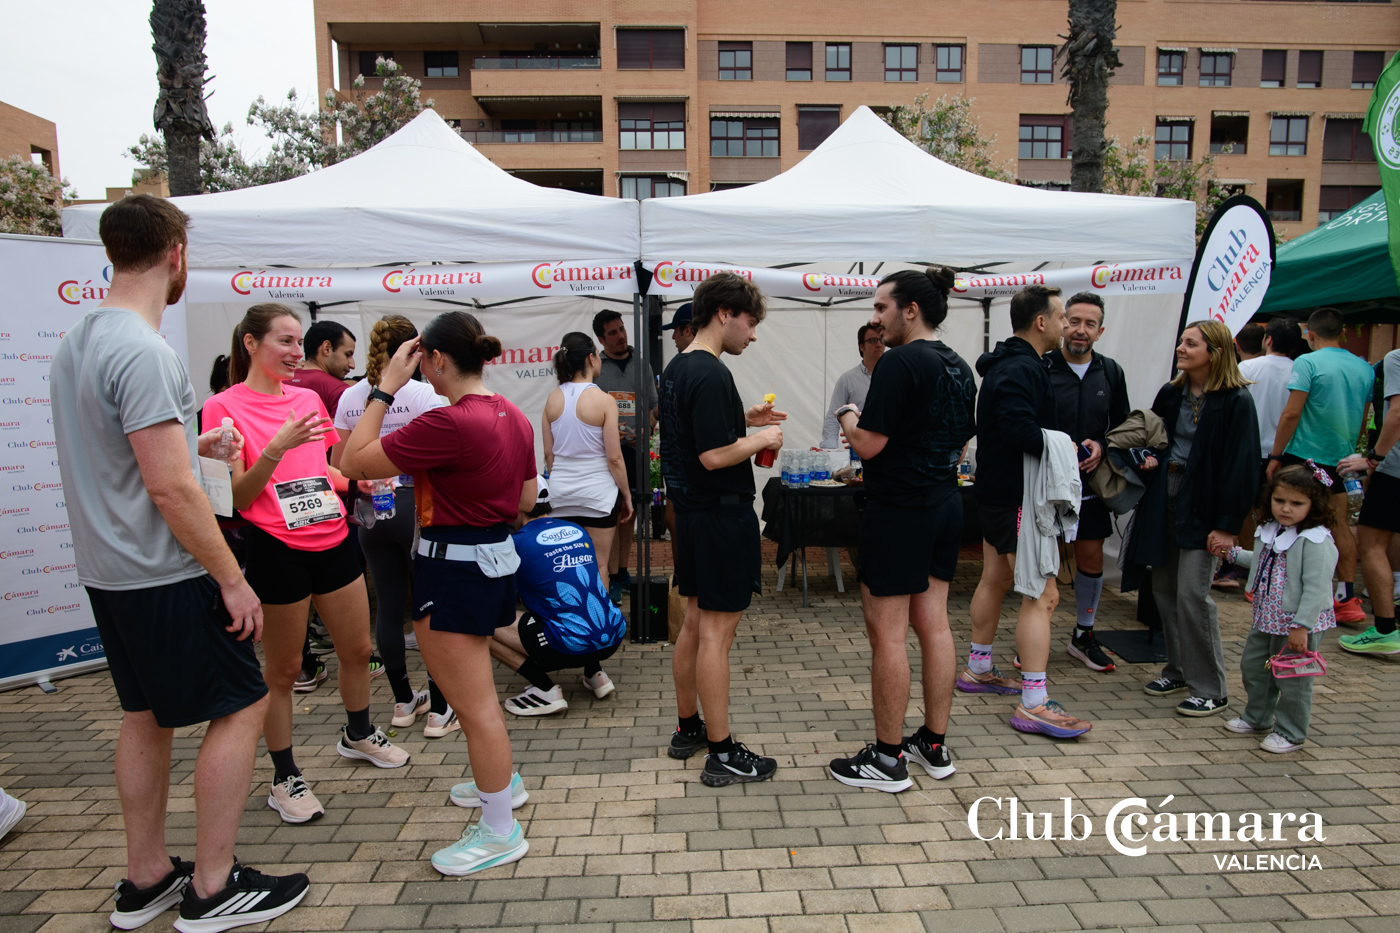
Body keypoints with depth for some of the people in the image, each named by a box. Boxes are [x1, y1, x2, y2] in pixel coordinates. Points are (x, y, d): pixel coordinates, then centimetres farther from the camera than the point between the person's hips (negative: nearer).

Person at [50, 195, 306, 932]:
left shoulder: (77, 341, 10)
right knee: (241, 706, 1)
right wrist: (233, 580, -18)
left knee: (145, 717, 18)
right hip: (164, 576, -10)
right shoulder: (143, 352, -21)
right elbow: (170, 489, -23)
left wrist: (190, 442, 28)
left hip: (107, 570, 10)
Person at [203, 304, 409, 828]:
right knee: (283, 668, 7)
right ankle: (285, 778, 24)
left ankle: (358, 734, 40)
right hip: (277, 549, -5)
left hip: (333, 539, 6)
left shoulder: (308, 398, 9)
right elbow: (237, 497, -12)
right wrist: (277, 447, -26)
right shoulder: (225, 407, -7)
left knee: (358, 648, 15)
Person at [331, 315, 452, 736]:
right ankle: (438, 710, 9)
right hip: (415, 505, -5)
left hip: (371, 511, 5)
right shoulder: (421, 393, -10)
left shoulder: (350, 398, 6)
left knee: (388, 605, 12)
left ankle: (403, 701, 25)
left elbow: (338, 465, 12)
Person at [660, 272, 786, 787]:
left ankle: (687, 728, 32)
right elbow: (714, 455, -25)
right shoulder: (711, 374, -19)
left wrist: (744, 419, 14)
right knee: (716, 633, -1)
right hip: (723, 515, -10)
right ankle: (722, 753, 11)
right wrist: (762, 439, -10)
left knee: (695, 623, 18)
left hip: (691, 511, 10)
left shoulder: (675, 368, 11)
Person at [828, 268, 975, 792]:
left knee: (887, 632, -1)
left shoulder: (900, 362, -16)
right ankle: (934, 745, 24)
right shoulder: (960, 368, 12)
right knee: (933, 623, 13)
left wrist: (847, 417, -1)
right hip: (946, 505, 9)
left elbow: (869, 445, -19)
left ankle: (887, 759, 10)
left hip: (898, 511, -9)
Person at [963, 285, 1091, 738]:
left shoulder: (1009, 365, 15)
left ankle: (977, 669, 32)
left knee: (995, 579, 19)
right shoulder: (1022, 369, -19)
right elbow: (1022, 432, -31)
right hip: (1017, 497, -11)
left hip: (998, 492, 11)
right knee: (1042, 594, -9)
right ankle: (1034, 704, -5)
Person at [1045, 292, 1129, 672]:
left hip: (1089, 483, 4)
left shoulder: (1111, 372, 7)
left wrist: (1102, 446, -6)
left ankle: (1083, 634, 29)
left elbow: (1124, 424, 14)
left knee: (1092, 558, 11)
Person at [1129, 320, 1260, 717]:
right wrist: (1149, 456, 2)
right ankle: (1178, 670, 25)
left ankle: (1210, 688, 5)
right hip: (1164, 501, 7)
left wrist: (1227, 524, -13)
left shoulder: (1235, 401, -9)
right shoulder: (1170, 394, 10)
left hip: (1202, 507, -7)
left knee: (1192, 593, -8)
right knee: (1163, 588, 10)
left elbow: (1241, 466, -11)